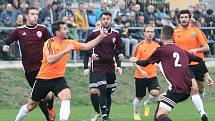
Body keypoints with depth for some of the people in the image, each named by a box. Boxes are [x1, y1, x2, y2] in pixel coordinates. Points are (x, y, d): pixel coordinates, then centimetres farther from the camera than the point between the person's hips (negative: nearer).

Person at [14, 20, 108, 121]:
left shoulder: (69, 43, -1)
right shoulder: (49, 43, -18)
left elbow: (87, 46, 0)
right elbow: (50, 60, -33)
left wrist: (101, 36, -9)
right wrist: (65, 51, -40)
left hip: (58, 78, 3)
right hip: (44, 78, -3)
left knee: (66, 96, -28)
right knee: (31, 105, 10)